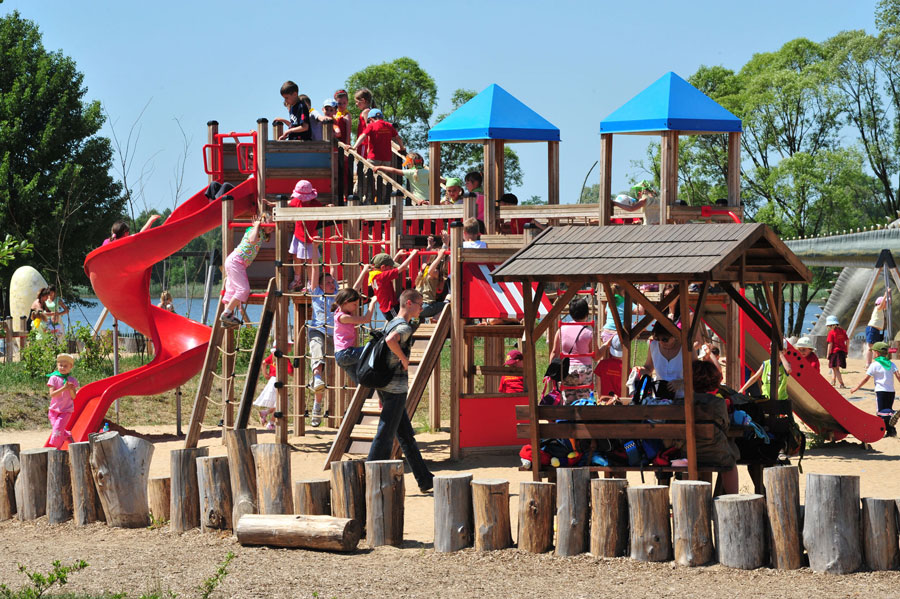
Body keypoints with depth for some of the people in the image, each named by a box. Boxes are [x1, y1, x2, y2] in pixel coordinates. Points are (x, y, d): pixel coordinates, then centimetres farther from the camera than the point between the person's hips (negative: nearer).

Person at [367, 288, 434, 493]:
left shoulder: (390, 324, 18)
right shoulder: (404, 327, -12)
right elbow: (391, 340, -35)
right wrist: (404, 359, -19)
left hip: (385, 385, 10)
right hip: (396, 387, -10)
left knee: (406, 435, 13)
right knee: (385, 434, -7)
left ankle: (425, 480, 18)